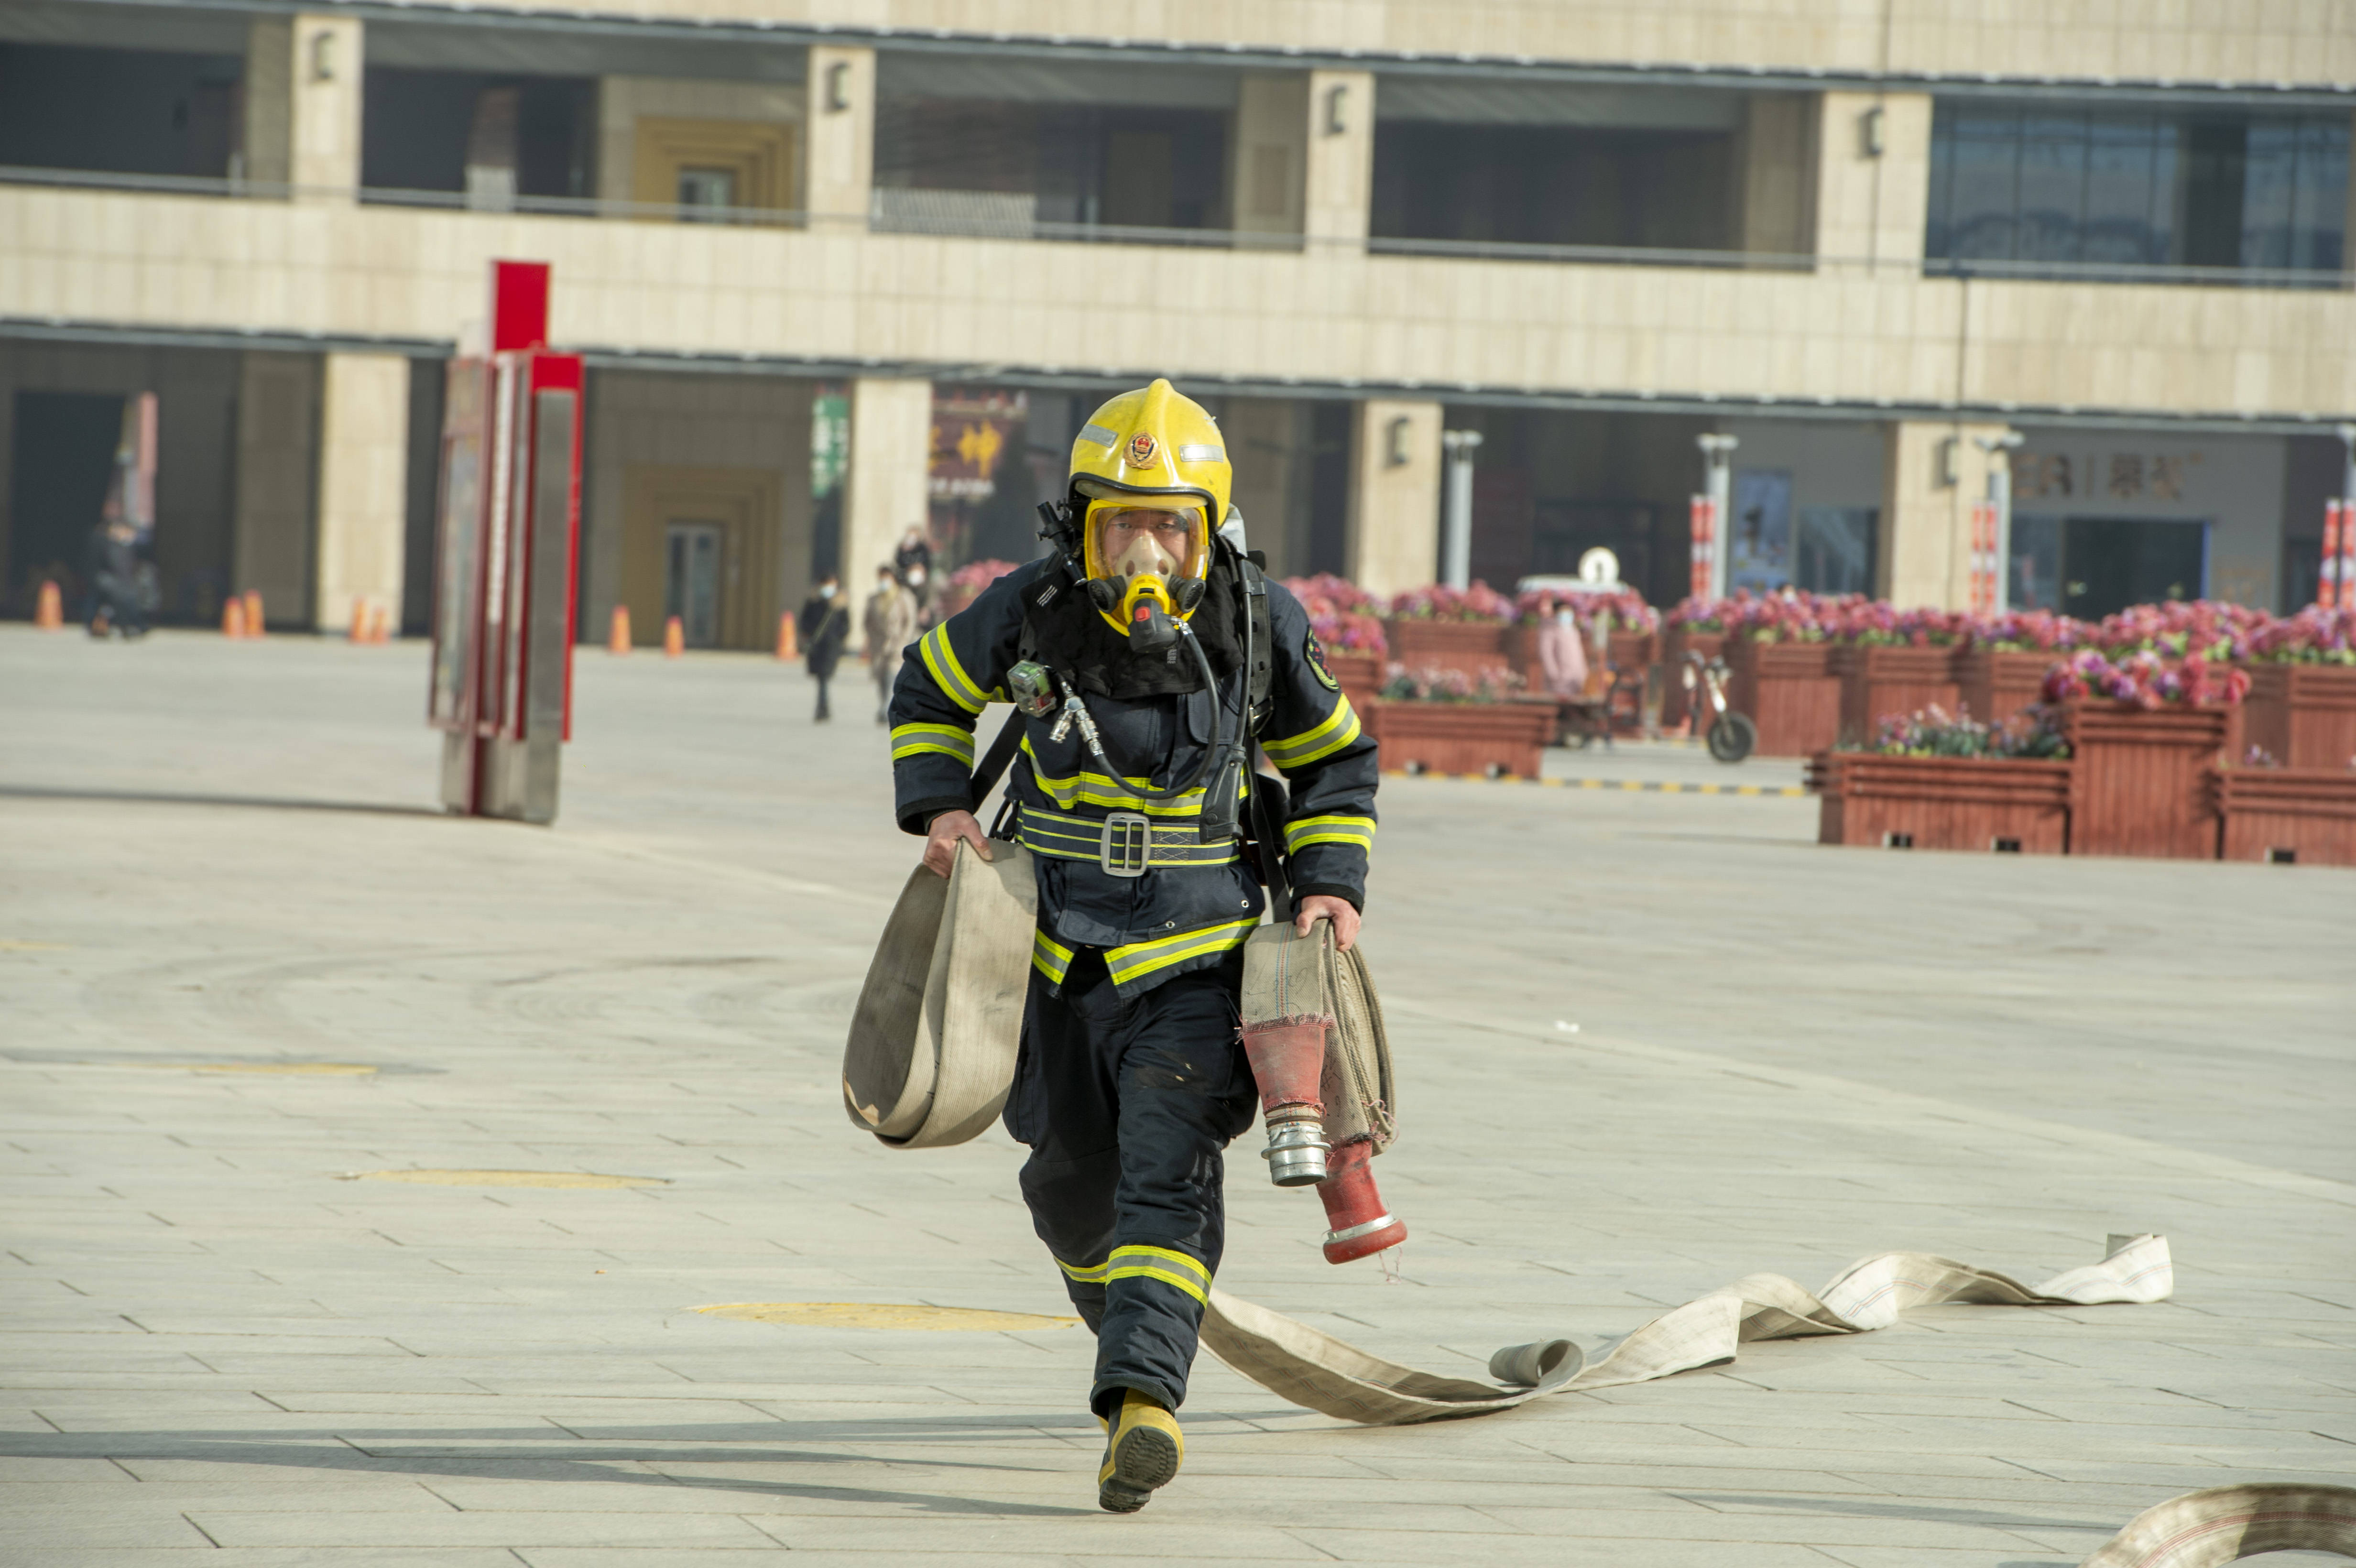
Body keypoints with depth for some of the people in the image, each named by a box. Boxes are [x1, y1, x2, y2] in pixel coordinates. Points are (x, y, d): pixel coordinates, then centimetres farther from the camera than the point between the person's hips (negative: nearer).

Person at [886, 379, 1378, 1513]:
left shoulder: (1256, 625, -9)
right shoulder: (1031, 612, -9)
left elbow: (1334, 759, 9)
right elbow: (930, 688, 11)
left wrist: (1332, 882, -3)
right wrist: (938, 805, -4)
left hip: (1193, 960, -2)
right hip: (1057, 952, 2)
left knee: (1167, 1174, -20)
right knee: (1073, 1184, 16)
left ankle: (1144, 1396, -32)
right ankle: (1130, 1325, 47)